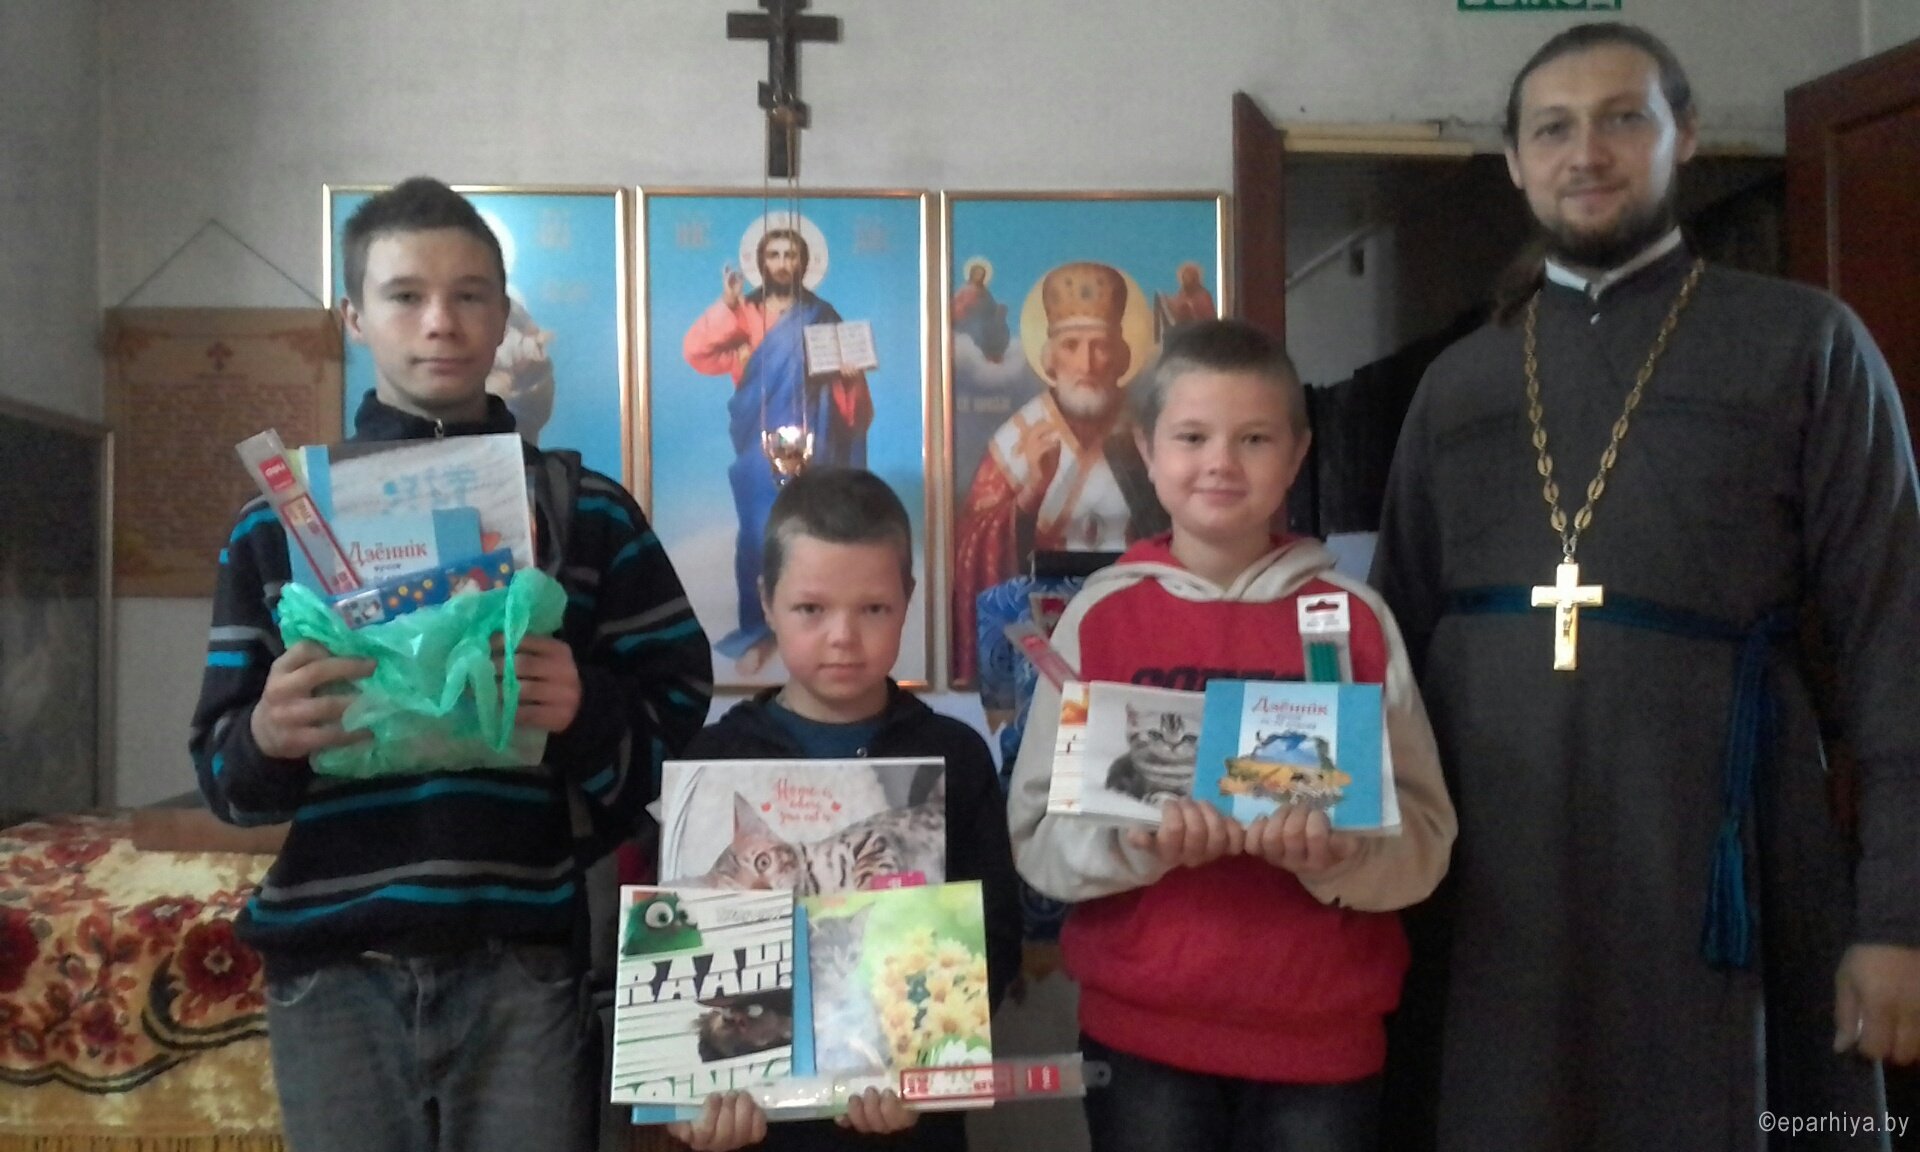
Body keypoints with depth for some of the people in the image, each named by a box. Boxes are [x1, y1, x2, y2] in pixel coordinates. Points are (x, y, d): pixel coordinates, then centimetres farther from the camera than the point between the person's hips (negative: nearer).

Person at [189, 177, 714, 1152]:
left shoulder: (591, 514, 7)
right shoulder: (275, 523, 9)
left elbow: (683, 726, 4)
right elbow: (219, 767, 9)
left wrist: (585, 715, -16)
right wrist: (266, 738, -14)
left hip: (524, 969, -1)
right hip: (334, 975, 1)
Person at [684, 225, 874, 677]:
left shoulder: (820, 315, 7)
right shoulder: (744, 312, 4)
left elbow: (845, 373, 9)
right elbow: (697, 352, -9)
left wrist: (850, 374, -13)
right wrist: (726, 305, -17)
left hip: (810, 443, 1)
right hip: (760, 445, 0)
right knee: (757, 534, -5)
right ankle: (755, 632, 5)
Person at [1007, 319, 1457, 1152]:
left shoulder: (1356, 617, -1)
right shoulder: (1102, 615, -2)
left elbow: (1422, 836, -2)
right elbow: (1037, 833, -3)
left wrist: (1334, 851, -21)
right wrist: (1138, 839, -21)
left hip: (1324, 1032, 1)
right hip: (1140, 1029, 0)